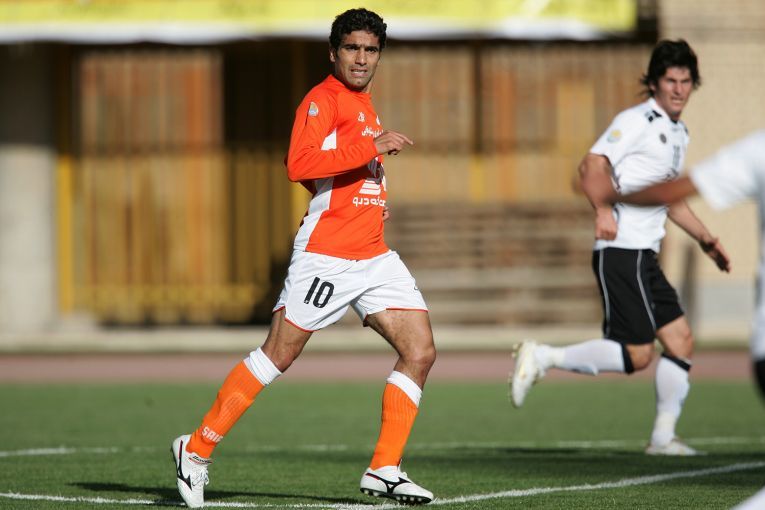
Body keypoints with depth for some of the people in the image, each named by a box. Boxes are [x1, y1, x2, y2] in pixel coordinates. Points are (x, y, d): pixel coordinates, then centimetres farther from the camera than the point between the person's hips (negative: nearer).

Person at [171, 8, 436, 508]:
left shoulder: (365, 104, 19)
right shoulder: (323, 99, -8)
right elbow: (299, 165, -24)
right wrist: (371, 147, -26)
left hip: (375, 255, 8)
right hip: (326, 254, -8)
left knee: (420, 352, -3)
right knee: (277, 355, -5)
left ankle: (385, 470, 1)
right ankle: (197, 449, 7)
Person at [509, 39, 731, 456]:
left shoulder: (678, 133, 21)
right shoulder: (636, 121, -8)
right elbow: (593, 166, -19)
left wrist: (705, 238, 28)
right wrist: (603, 209, -36)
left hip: (645, 257, 9)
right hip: (620, 251, -9)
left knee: (680, 342, 4)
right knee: (636, 354, -14)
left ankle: (663, 436, 10)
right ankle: (542, 358, -6)